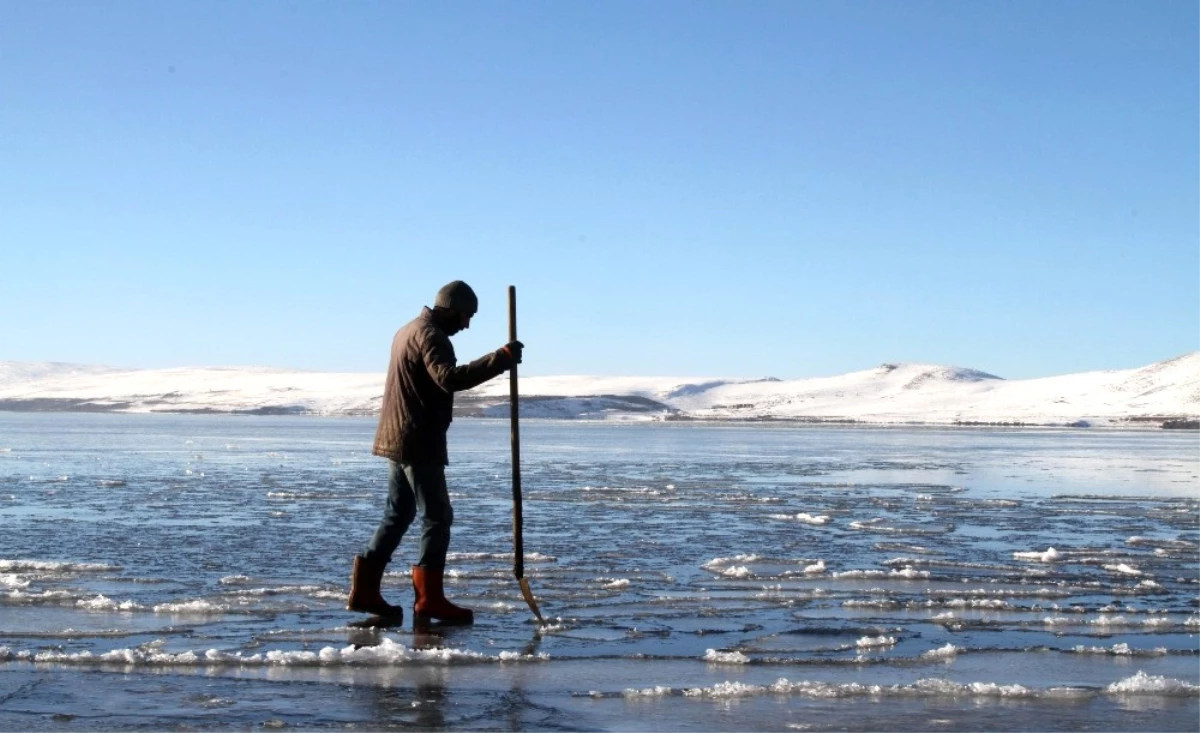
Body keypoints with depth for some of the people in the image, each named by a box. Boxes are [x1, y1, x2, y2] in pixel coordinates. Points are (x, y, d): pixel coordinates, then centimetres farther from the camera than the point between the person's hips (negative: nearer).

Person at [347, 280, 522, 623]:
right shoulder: (430, 335, -14)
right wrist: (501, 358, -34)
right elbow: (450, 378, -31)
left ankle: (364, 590, 14)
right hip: (419, 443, -10)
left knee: (398, 514, 14)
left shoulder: (409, 330, 20)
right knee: (437, 517, -6)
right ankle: (429, 598, -7)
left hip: (397, 440, 10)